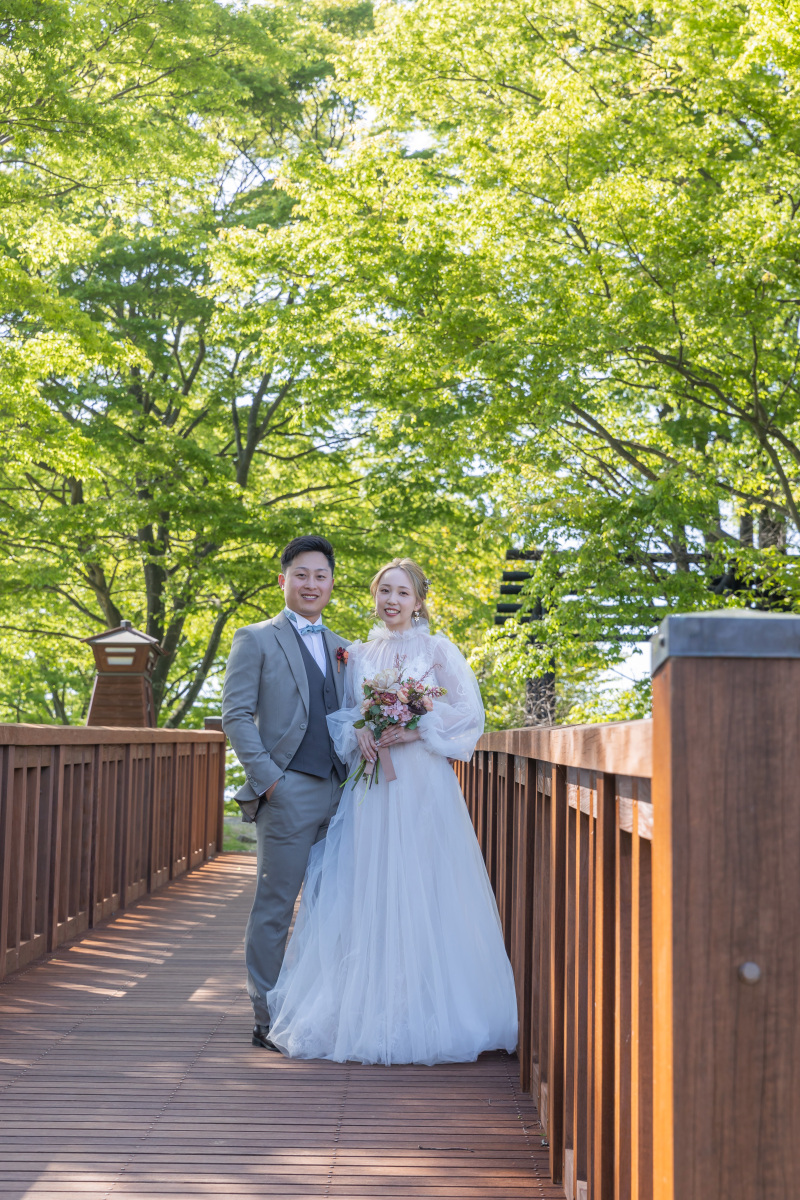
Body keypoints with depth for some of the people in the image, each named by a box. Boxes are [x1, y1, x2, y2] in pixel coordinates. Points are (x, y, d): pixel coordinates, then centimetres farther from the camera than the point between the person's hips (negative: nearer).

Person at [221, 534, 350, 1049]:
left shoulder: (342, 649, 19)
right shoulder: (256, 639, 3)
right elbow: (236, 716, -3)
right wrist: (267, 778, -12)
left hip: (338, 793, 5)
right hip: (288, 793, -5)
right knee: (274, 908, 0)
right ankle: (267, 1019, 8)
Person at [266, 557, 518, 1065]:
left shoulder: (439, 650, 3)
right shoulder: (359, 655, 14)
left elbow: (468, 714, -2)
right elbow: (341, 714, 16)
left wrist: (418, 729, -13)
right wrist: (358, 733, -5)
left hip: (424, 784, -3)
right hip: (370, 787, 3)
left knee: (423, 895, -4)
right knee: (367, 897, 1)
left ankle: (428, 1016, 6)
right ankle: (370, 1010, 9)